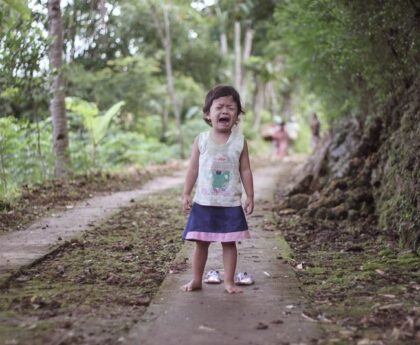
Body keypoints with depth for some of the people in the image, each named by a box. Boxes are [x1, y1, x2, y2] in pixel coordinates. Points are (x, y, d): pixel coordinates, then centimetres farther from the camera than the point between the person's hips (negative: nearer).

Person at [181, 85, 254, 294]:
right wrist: (186, 194, -2)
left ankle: (229, 281, 16)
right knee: (201, 243, 9)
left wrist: (250, 196, -1)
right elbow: (193, 169, 2)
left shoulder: (240, 141, -2)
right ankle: (196, 280, 21)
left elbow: (245, 170, 2)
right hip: (204, 203, 0)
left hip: (231, 204, 0)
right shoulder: (201, 140, -2)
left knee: (229, 243, 6)